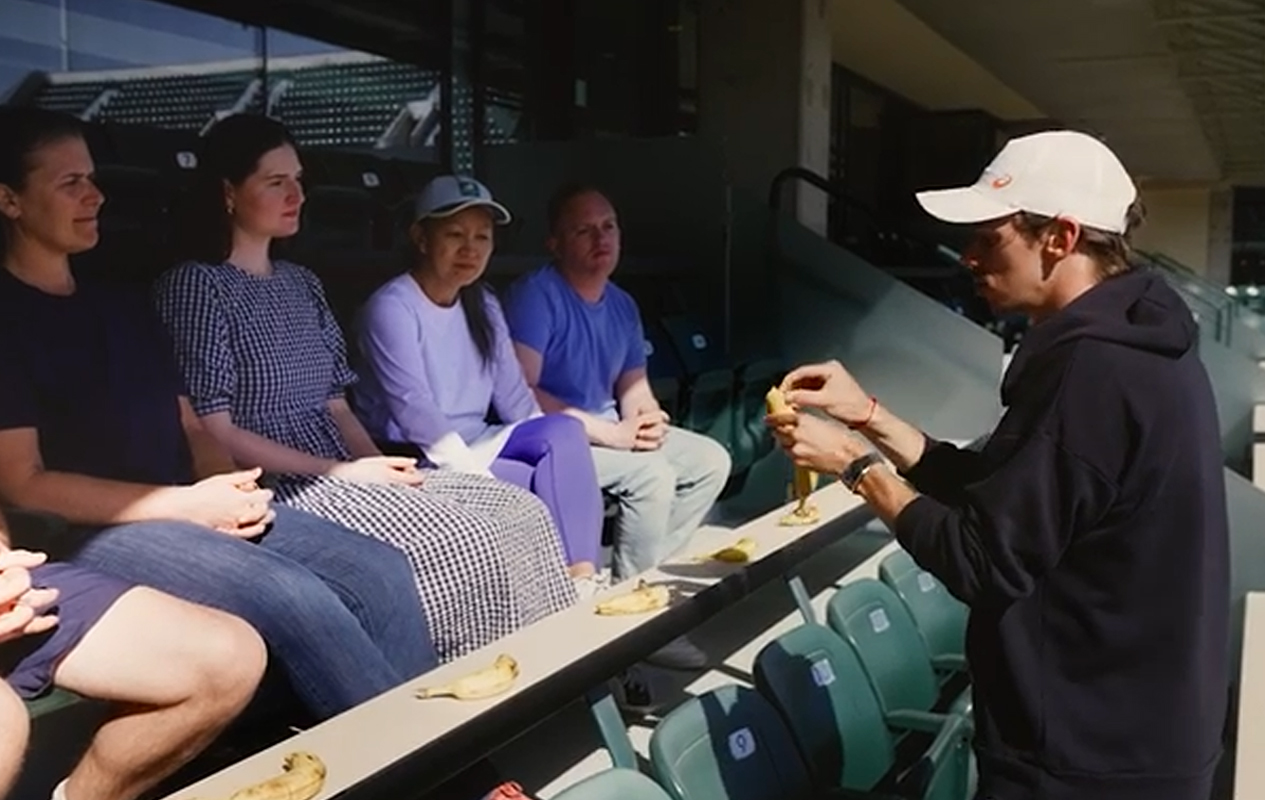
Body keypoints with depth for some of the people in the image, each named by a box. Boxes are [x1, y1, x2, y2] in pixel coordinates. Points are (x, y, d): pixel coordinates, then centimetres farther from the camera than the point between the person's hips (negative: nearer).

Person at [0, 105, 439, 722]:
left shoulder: (124, 305, 20)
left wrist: (228, 488, -4)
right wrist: (185, 504, -15)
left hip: (194, 510, 7)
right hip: (95, 533, -7)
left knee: (380, 572, -14)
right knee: (297, 601, -29)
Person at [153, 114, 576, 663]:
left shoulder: (301, 284, 18)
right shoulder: (194, 286, -6)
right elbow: (213, 431, -12)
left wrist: (380, 465, -3)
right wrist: (338, 471, -16)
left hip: (343, 475, 8)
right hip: (280, 488, -7)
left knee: (522, 513, -9)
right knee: (462, 542, -26)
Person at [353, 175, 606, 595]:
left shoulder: (483, 306, 9)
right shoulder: (392, 307, -13)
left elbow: (514, 398, 5)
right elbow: (415, 413, -21)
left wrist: (546, 445, -12)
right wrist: (484, 480, -26)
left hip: (476, 447, 7)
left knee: (564, 431, -21)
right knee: (542, 485, -26)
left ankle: (582, 573, -26)